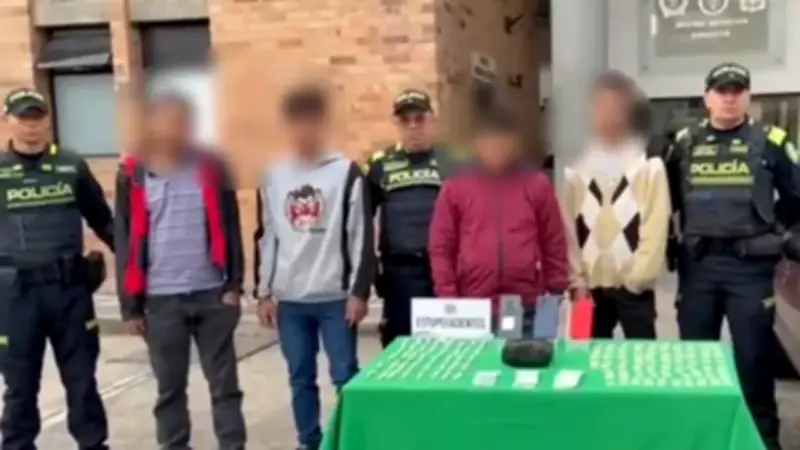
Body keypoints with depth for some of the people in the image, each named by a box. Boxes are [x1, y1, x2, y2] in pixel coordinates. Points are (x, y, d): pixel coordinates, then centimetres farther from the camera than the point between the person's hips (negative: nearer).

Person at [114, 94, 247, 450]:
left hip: (212, 294, 0)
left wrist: (234, 284, -3)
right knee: (169, 387, 11)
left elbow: (231, 228, 3)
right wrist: (130, 305, 1)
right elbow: (125, 242, 2)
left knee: (224, 381, 7)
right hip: (161, 299, 0)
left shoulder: (211, 167, 2)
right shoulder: (133, 175, 0)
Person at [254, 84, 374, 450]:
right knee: (300, 378, 11)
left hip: (336, 296, -3)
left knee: (345, 375, 1)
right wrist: (264, 292, 8)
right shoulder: (272, 177, 9)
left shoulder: (347, 172, -3)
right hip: (289, 298, 4)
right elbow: (266, 238, 12)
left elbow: (361, 237, -4)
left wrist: (359, 291, -8)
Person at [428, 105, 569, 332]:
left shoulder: (537, 184, 5)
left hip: (526, 308, 1)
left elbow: (554, 245, 7)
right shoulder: (455, 187, 3)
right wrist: (448, 300, -3)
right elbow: (440, 248, 2)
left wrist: (556, 294, 4)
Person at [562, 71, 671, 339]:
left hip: (633, 286, -3)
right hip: (590, 285, 3)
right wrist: (577, 276, -2)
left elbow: (656, 228, -6)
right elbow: (569, 228, 5)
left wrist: (638, 276, -12)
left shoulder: (650, 166, 0)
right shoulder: (577, 169, 8)